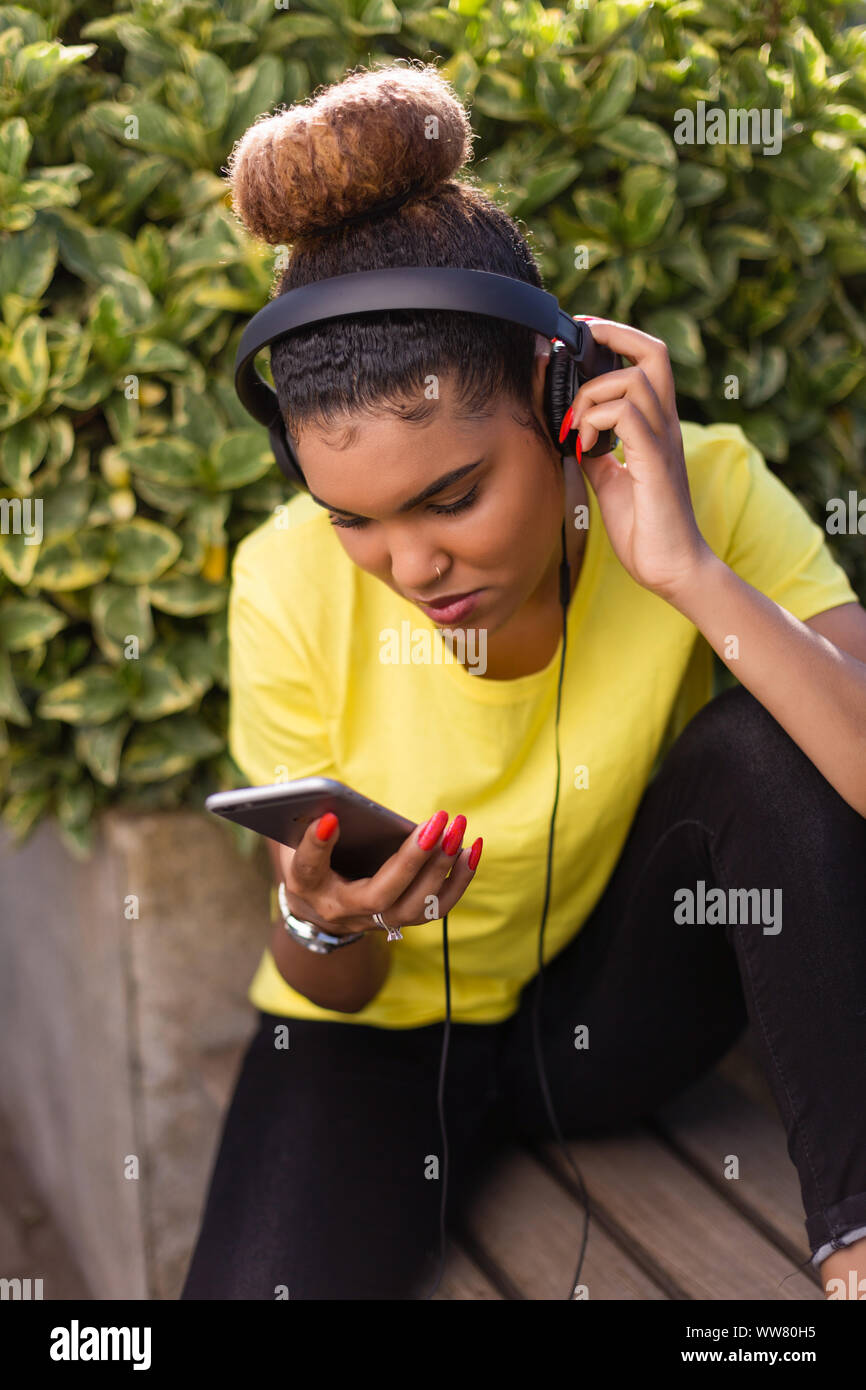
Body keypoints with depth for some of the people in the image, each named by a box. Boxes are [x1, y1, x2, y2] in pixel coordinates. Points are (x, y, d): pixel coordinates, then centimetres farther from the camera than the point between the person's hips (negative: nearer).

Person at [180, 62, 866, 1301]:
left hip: (615, 1004, 1)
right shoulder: (293, 584, -21)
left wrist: (689, 571, -40)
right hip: (391, 1021, -1)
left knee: (766, 745, -28)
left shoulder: (704, 489, -22)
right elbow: (334, 994, -10)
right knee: (260, 1281, -30)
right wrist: (328, 930, -33)